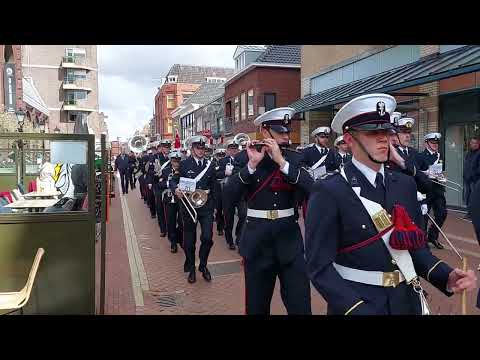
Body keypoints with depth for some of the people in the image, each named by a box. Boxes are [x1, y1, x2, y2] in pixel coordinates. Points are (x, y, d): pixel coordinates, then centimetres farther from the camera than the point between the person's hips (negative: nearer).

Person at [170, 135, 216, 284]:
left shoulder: (209, 165, 6)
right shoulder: (184, 164, -2)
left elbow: (213, 186, 11)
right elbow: (173, 180, -2)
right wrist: (176, 189, -22)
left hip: (206, 206, 1)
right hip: (188, 206, -1)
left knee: (207, 238, -8)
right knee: (189, 241, 8)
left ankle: (203, 266, 17)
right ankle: (191, 269, 28)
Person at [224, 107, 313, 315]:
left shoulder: (294, 158, 2)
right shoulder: (246, 158, -3)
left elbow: (312, 188, -14)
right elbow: (230, 196, -14)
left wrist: (282, 161, -20)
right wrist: (252, 164, -23)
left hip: (289, 238, 1)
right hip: (257, 239, -1)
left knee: (300, 305, 2)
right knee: (257, 304, 12)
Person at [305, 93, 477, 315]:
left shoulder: (405, 184, 2)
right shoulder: (329, 192, -17)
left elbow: (415, 245, 8)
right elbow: (320, 267, -17)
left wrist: (446, 277, -7)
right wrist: (359, 310, -25)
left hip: (407, 302, 6)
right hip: (354, 304, -5)